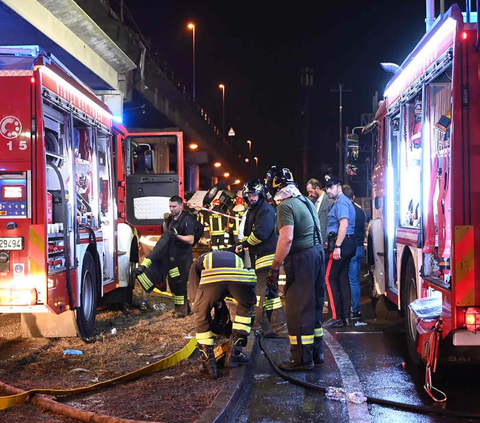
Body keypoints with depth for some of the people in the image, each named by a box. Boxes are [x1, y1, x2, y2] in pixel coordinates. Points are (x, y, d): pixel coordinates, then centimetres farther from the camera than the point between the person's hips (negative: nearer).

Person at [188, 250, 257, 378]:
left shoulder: (198, 262, 43)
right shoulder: (237, 258, 49)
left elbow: (195, 299, 35)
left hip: (211, 276, -2)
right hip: (241, 275, 2)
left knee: (201, 314, 23)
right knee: (246, 308, 31)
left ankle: (207, 360, 20)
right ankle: (234, 353, 27)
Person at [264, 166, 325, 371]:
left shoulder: (286, 206, -15)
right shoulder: (305, 201, 14)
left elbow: (286, 239, -25)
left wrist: (274, 268, -21)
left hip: (301, 259, -10)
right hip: (317, 253, 10)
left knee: (297, 310, -3)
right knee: (313, 307, 16)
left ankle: (301, 359, 2)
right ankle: (316, 353, 24)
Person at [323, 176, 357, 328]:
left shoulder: (341, 202, -11)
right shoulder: (343, 201, 21)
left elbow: (344, 224, -22)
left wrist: (337, 246, -25)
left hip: (341, 243, -10)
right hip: (348, 244, 10)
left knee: (331, 278, -8)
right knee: (343, 278, 11)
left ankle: (337, 317, -8)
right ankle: (346, 316, 13)